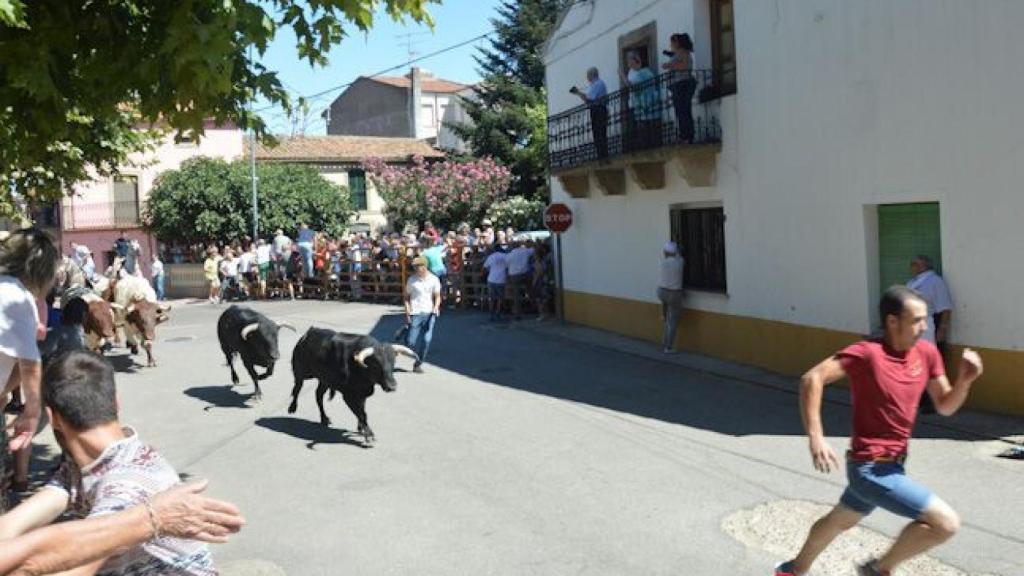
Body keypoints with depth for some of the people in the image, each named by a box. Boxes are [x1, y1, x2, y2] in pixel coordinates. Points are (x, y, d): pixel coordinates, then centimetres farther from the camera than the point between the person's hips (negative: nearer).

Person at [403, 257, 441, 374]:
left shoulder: (434, 279, 3)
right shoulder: (412, 279, 2)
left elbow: (437, 296, 8)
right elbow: (407, 296, 7)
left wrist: (436, 307, -11)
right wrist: (407, 311, -4)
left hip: (429, 313, 1)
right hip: (415, 313, -1)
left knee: (426, 340, -5)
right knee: (411, 341, -5)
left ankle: (418, 364, 11)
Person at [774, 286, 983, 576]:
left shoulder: (927, 352, 0)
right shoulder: (869, 352, -21)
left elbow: (945, 406, 8)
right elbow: (813, 378, -25)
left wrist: (964, 380, -13)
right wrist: (816, 437, -31)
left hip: (890, 463, 9)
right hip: (872, 468, -9)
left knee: (840, 520, 27)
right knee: (946, 522, -14)